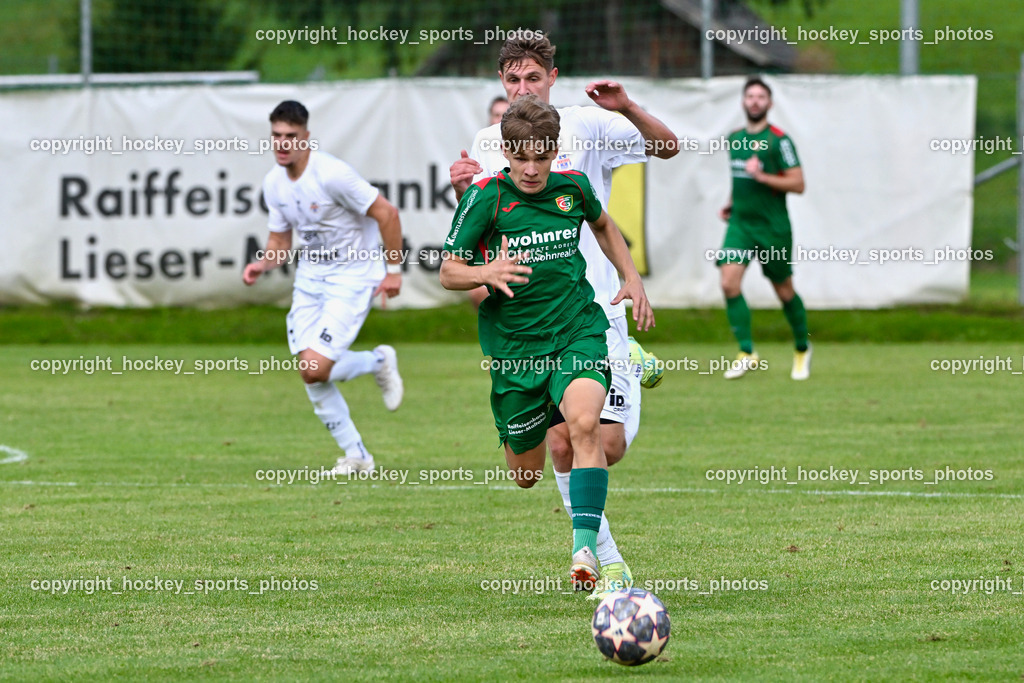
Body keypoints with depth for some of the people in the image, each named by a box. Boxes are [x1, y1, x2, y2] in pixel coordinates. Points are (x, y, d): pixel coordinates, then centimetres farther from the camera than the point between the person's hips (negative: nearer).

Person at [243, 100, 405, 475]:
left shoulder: (331, 174, -21)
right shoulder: (273, 183, 1)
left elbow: (386, 213, -15)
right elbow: (280, 239, 14)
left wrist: (394, 270, -12)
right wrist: (263, 264, -8)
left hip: (352, 277, -7)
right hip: (310, 277, 7)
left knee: (314, 369, -18)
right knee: (312, 377, -1)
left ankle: (379, 361, 11)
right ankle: (356, 456, 14)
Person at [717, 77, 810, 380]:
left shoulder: (778, 140, -9)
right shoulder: (734, 139, 10)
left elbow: (797, 184, -12)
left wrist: (761, 176, -22)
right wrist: (731, 204, 12)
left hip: (773, 227, -5)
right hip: (740, 223, 5)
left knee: (784, 292, 8)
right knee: (729, 283, -15)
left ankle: (802, 349, 31)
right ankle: (747, 354, -10)